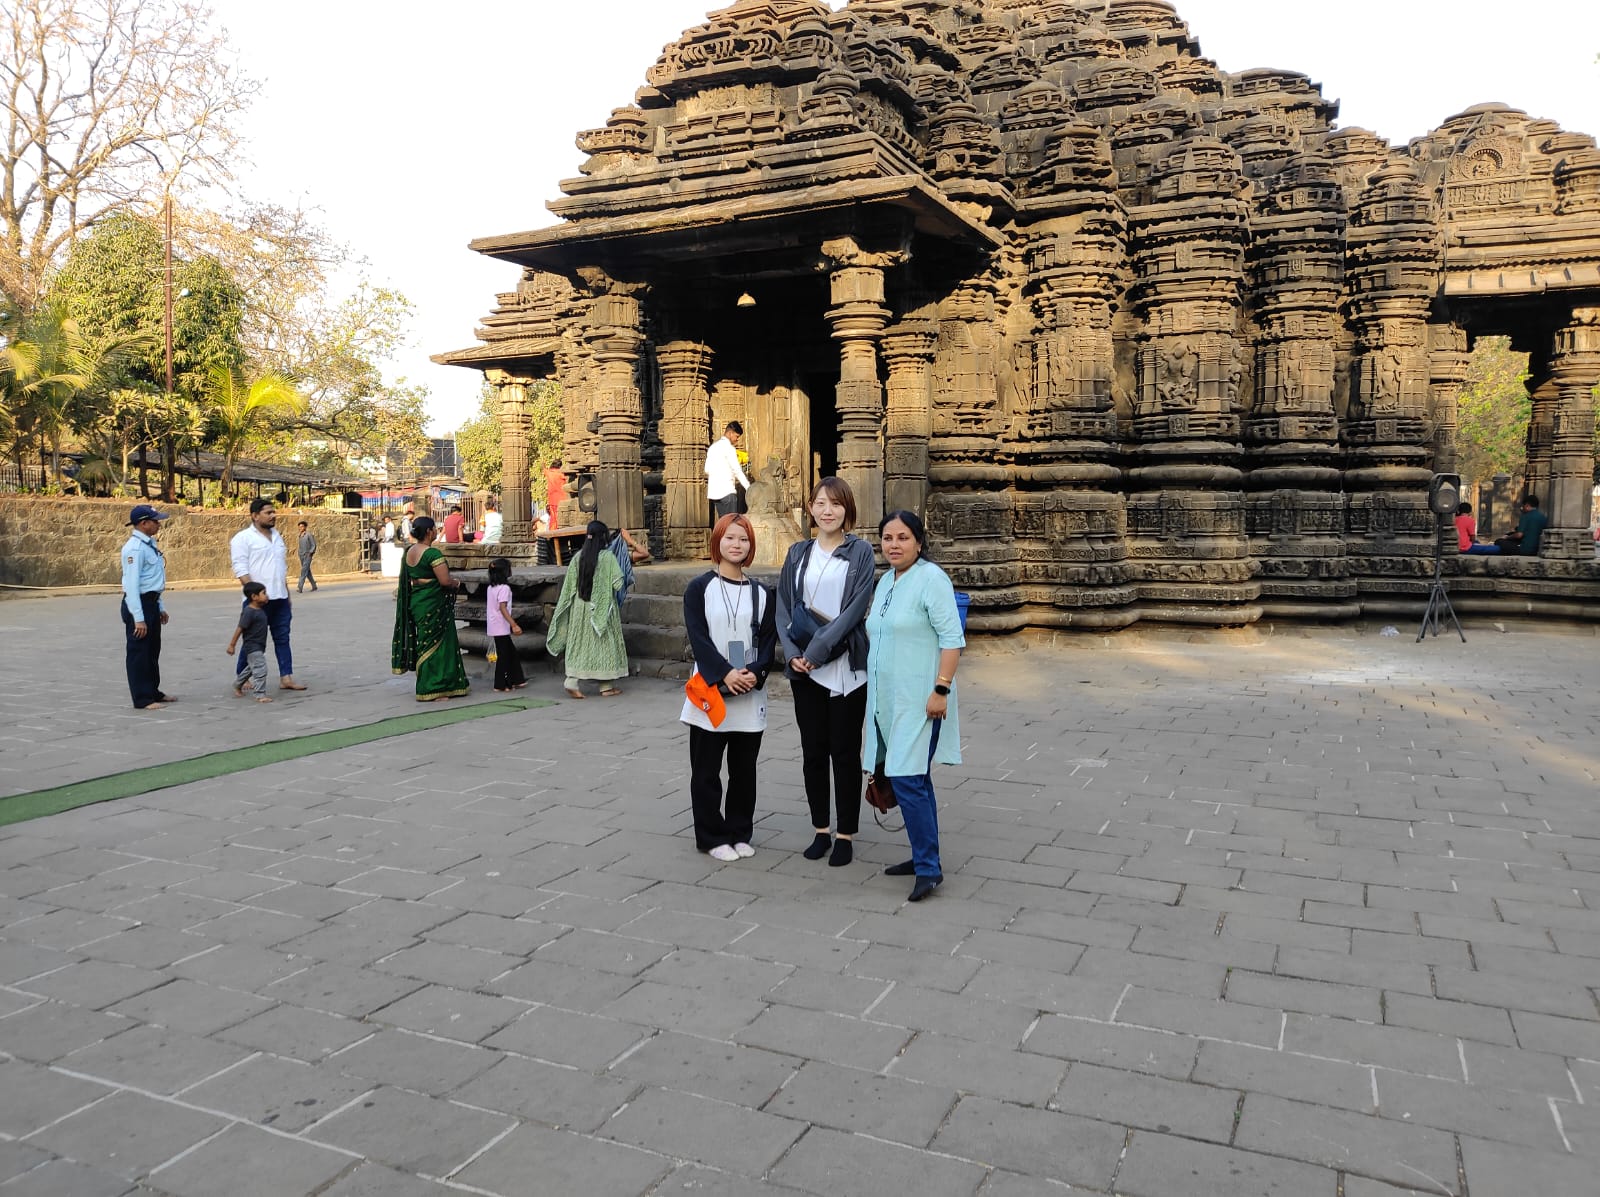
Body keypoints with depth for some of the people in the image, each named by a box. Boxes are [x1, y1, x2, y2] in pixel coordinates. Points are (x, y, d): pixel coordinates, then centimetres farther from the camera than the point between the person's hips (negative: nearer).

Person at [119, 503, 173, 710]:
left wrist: (160, 607, 21)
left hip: (151, 603, 10)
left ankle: (153, 692, 29)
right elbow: (131, 584, -22)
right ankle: (142, 699, 5)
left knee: (153, 651, 18)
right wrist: (138, 618, -23)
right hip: (138, 604, -10)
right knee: (139, 652, -1)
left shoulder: (149, 544, 11)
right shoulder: (135, 548, -19)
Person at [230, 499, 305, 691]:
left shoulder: (277, 536, 16)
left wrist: (287, 593, 18)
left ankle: (286, 678, 6)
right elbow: (240, 569, -13)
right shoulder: (243, 538, -7)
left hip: (280, 598, 7)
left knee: (282, 638, 5)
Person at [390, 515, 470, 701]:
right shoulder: (432, 553, -19)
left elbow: (406, 580, 15)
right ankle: (430, 690, 4)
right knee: (435, 644, 0)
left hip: (414, 602, 9)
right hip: (433, 605, -8)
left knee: (423, 642, 15)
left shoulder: (409, 552, 7)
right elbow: (445, 580, -23)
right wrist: (456, 584, -4)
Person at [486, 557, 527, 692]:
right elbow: (502, 608, -24)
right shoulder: (504, 588, -16)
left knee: (511, 652, 15)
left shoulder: (491, 588, 10)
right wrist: (514, 625, -29)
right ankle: (500, 685, 3)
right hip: (502, 627, -9)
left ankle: (516, 680, 20)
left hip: (494, 626, 9)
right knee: (503, 655, -1)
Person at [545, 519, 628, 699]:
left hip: (581, 606, 4)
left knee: (579, 643, 9)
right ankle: (606, 686, 12)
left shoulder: (579, 556, 0)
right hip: (601, 607, -4)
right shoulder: (608, 557, -12)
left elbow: (569, 585, 1)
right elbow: (618, 583, -13)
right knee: (604, 642, 7)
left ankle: (572, 682, -4)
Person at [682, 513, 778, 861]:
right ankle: (712, 836, 15)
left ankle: (740, 833, 23)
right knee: (706, 770, 3)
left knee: (744, 769, 10)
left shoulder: (761, 593, 9)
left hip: (750, 694, 3)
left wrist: (755, 673, -14)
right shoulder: (699, 588, 0)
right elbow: (698, 637, -8)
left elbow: (768, 639, 4)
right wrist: (725, 674, -18)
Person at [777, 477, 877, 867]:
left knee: (844, 751, 3)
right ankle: (820, 830, 21)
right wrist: (793, 653, -7)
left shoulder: (860, 552, -2)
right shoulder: (798, 554, 10)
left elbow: (855, 609, -11)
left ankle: (845, 834, 14)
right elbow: (784, 607, 7)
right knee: (813, 751, 9)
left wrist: (817, 649, -16)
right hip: (805, 670, 3)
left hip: (845, 668, -3)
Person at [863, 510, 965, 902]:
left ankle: (928, 867, -4)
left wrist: (941, 689, -22)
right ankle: (925, 856, 23)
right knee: (913, 779, 14)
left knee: (908, 780, -13)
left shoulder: (931, 579, -11)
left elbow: (952, 638, -16)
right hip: (888, 699, 8)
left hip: (919, 700, -8)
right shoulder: (886, 582, 14)